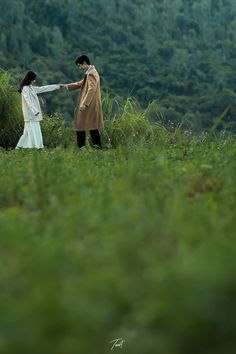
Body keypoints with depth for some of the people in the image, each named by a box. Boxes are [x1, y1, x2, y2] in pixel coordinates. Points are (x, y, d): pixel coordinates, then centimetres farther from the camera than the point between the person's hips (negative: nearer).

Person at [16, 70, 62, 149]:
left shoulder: (31, 88, 16)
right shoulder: (25, 88, -12)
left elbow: (43, 88, 20)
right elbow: (28, 101, -21)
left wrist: (57, 86, 22)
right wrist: (35, 111, -29)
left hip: (33, 114, 9)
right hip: (30, 114, -9)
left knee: (28, 132, 10)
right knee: (34, 131, -11)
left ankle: (19, 146, 12)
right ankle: (38, 147, -14)